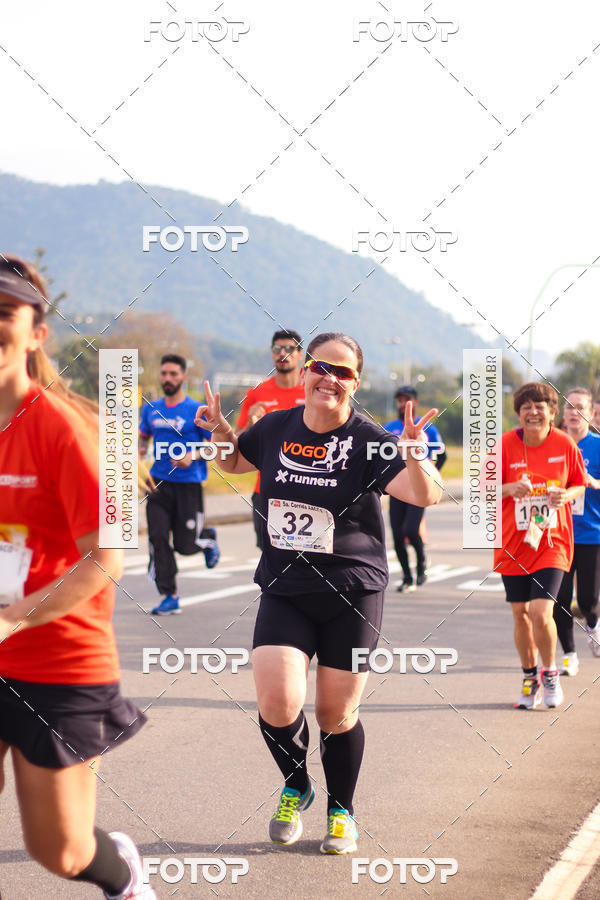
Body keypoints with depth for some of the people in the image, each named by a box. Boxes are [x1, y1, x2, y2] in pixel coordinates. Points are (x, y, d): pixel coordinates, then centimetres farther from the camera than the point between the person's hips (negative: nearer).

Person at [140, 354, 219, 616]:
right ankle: (169, 597, 1)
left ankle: (208, 538, 36)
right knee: (158, 539, -7)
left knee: (185, 545, 0)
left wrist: (193, 455, -19)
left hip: (188, 484, -4)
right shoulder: (151, 409, 8)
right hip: (159, 484, 4)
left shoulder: (196, 411, -6)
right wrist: (140, 449, 1)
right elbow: (143, 437, 23)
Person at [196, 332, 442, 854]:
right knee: (278, 703, -14)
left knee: (337, 715, 4)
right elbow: (234, 461, 22)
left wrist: (414, 458, -37)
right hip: (283, 591, 2)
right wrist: (220, 430, 1)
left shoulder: (368, 442, -9)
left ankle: (341, 810, 30)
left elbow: (426, 495, -18)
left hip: (352, 594, -2)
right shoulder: (276, 429, 2)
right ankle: (296, 788, 16)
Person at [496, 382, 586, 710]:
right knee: (520, 613, 8)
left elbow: (579, 485, 9)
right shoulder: (505, 444, -6)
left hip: (552, 542, -1)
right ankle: (529, 679, 28)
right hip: (512, 544, 1)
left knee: (541, 612, -14)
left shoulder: (565, 445, -3)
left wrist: (566, 495, -13)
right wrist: (509, 488, -20)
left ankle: (550, 674, 11)